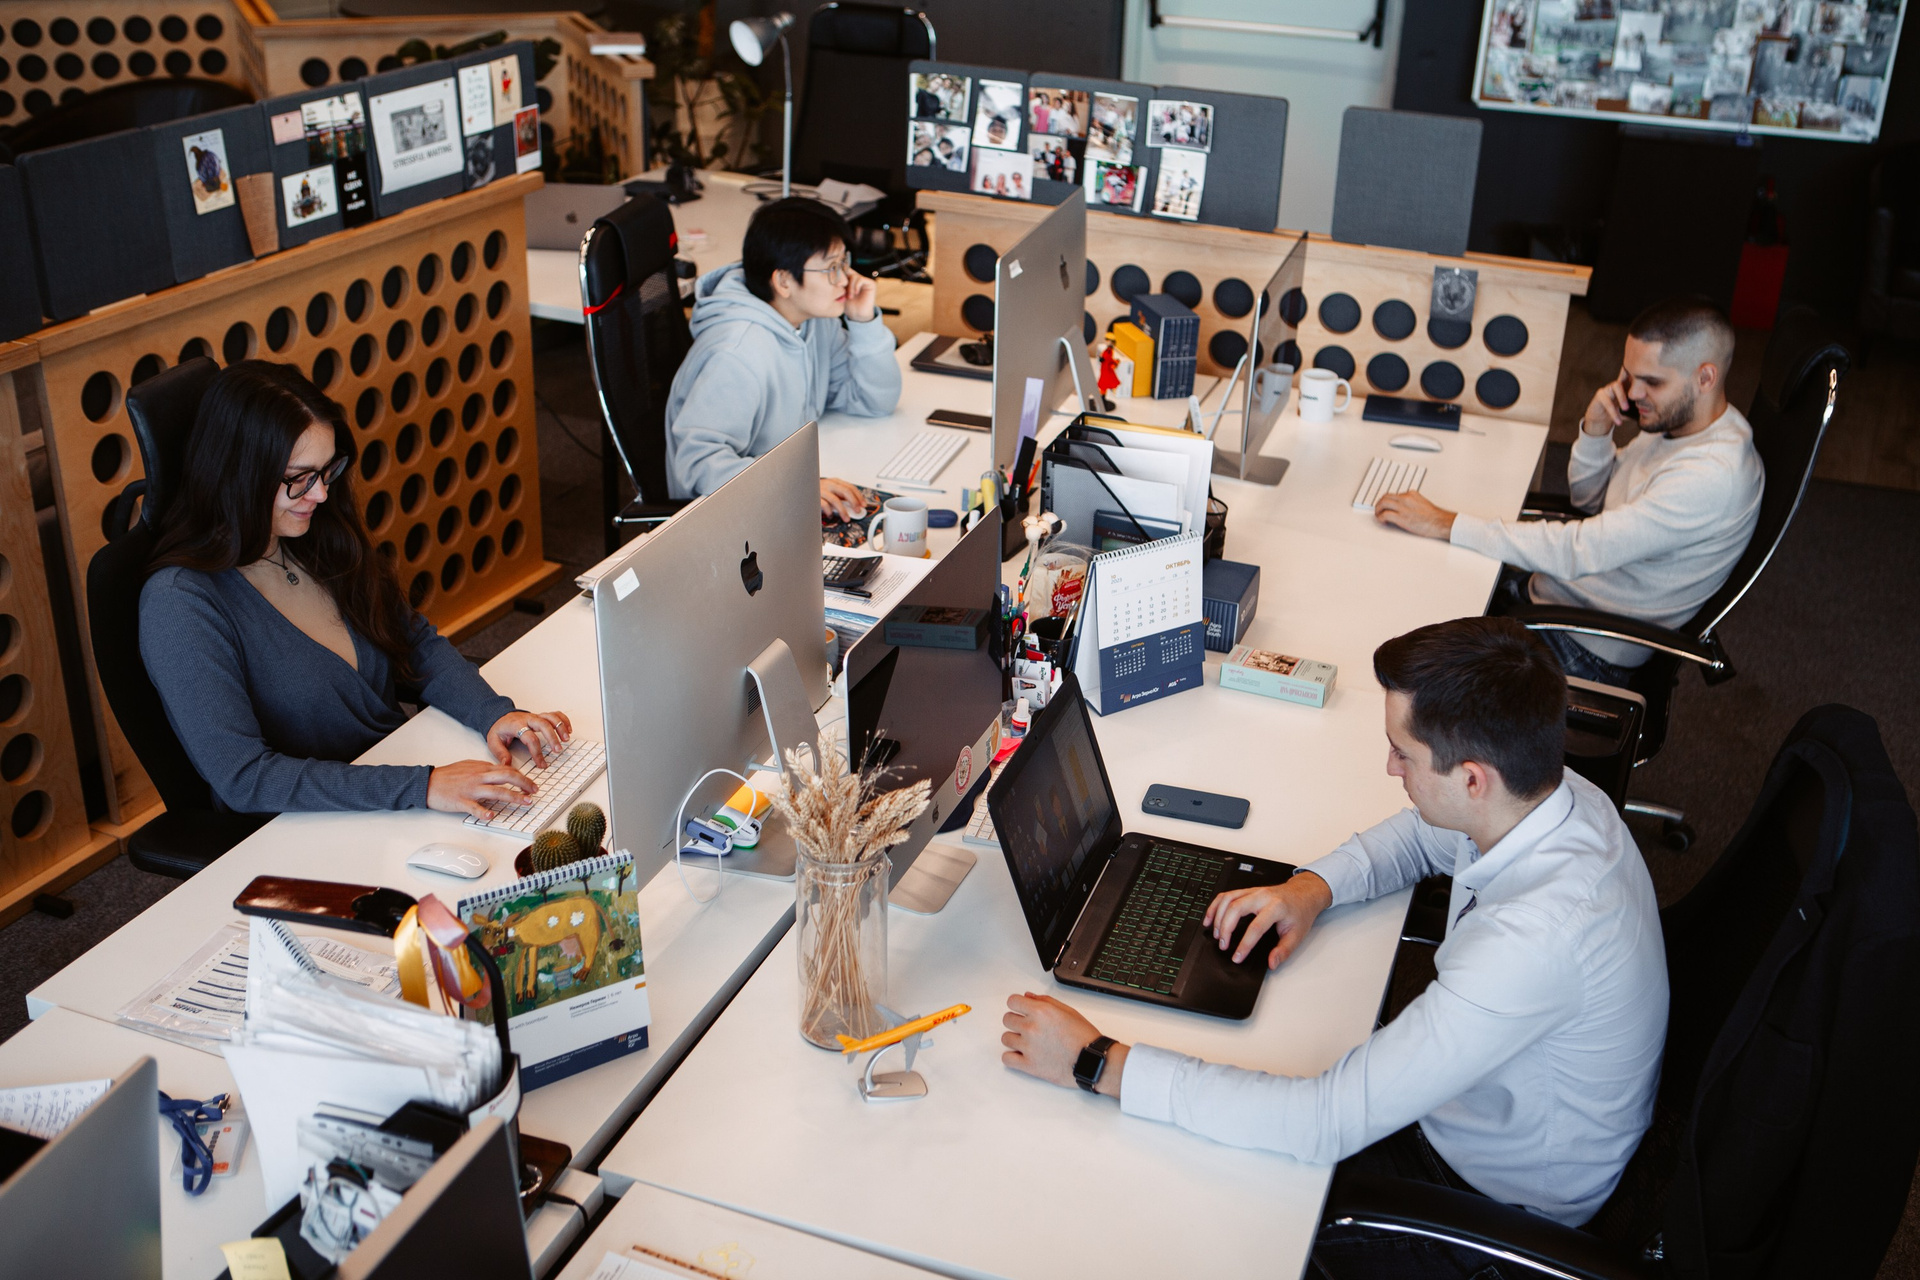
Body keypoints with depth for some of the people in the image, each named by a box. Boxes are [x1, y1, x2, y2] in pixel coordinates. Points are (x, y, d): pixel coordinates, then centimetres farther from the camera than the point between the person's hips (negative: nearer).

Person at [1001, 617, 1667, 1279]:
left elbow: (1326, 1123, -40)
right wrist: (1313, 885, -10)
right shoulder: (1553, 790, -15)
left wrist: (1101, 1064, -36)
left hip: (1499, 1200, -7)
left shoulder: (1536, 937, -42)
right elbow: (1416, 835, 10)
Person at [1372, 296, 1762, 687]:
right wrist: (1595, 430, -9)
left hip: (1585, 649, -9)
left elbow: (1580, 551, -34)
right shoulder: (1675, 419, -1)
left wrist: (1446, 524, -33)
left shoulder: (1711, 476, -30)